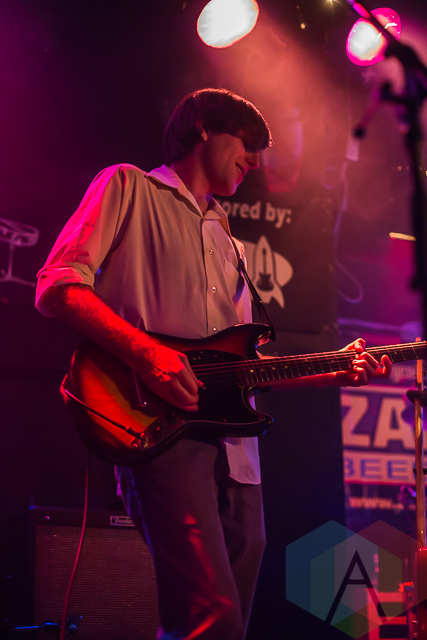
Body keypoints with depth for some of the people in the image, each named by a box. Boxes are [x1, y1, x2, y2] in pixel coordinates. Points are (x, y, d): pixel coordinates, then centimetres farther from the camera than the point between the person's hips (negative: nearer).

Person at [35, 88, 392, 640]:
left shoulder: (227, 246, 30)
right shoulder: (128, 188, 9)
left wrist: (339, 372, 16)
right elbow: (57, 288, -4)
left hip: (234, 447, 8)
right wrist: (145, 351, -17)